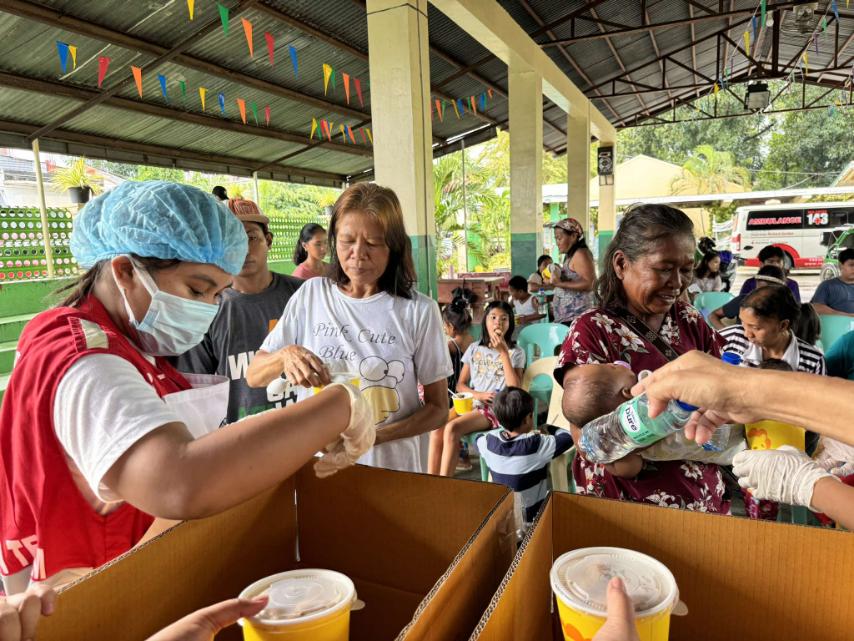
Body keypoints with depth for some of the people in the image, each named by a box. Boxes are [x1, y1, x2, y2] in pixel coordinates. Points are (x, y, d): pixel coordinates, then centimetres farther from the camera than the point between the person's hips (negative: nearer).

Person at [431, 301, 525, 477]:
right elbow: (460, 385, 13)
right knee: (437, 428, -26)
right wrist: (478, 395, -8)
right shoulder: (474, 348, 13)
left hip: (496, 409, -4)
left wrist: (504, 353, -14)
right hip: (470, 403, 4)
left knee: (452, 428, -29)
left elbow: (514, 389, -12)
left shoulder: (515, 352, 2)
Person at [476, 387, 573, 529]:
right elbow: (568, 437, -10)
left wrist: (502, 427, 15)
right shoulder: (537, 445, -25)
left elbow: (478, 439, 11)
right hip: (532, 517, -5)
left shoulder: (489, 441, -13)